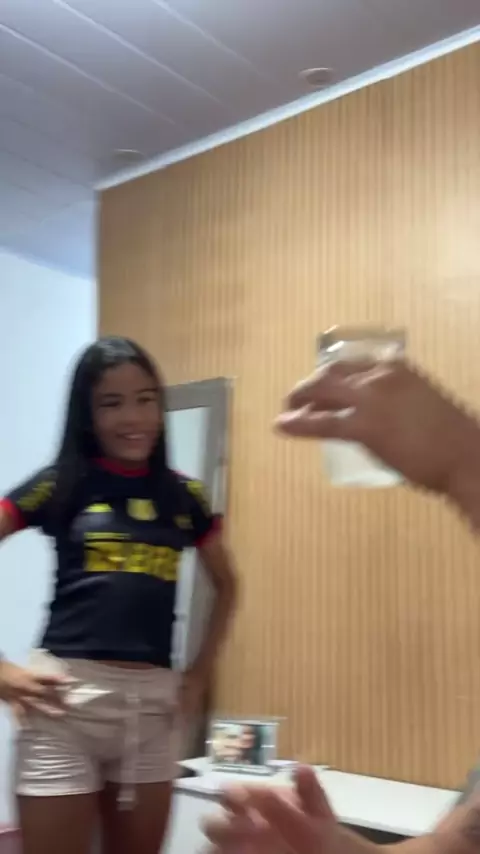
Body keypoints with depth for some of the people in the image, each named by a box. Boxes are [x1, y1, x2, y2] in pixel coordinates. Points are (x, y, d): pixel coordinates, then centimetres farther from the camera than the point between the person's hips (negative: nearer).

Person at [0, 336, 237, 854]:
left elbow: (225, 586, 20)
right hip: (68, 696, -3)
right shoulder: (60, 483, -2)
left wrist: (200, 671, 12)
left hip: (153, 701, 4)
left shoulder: (183, 495, 7)